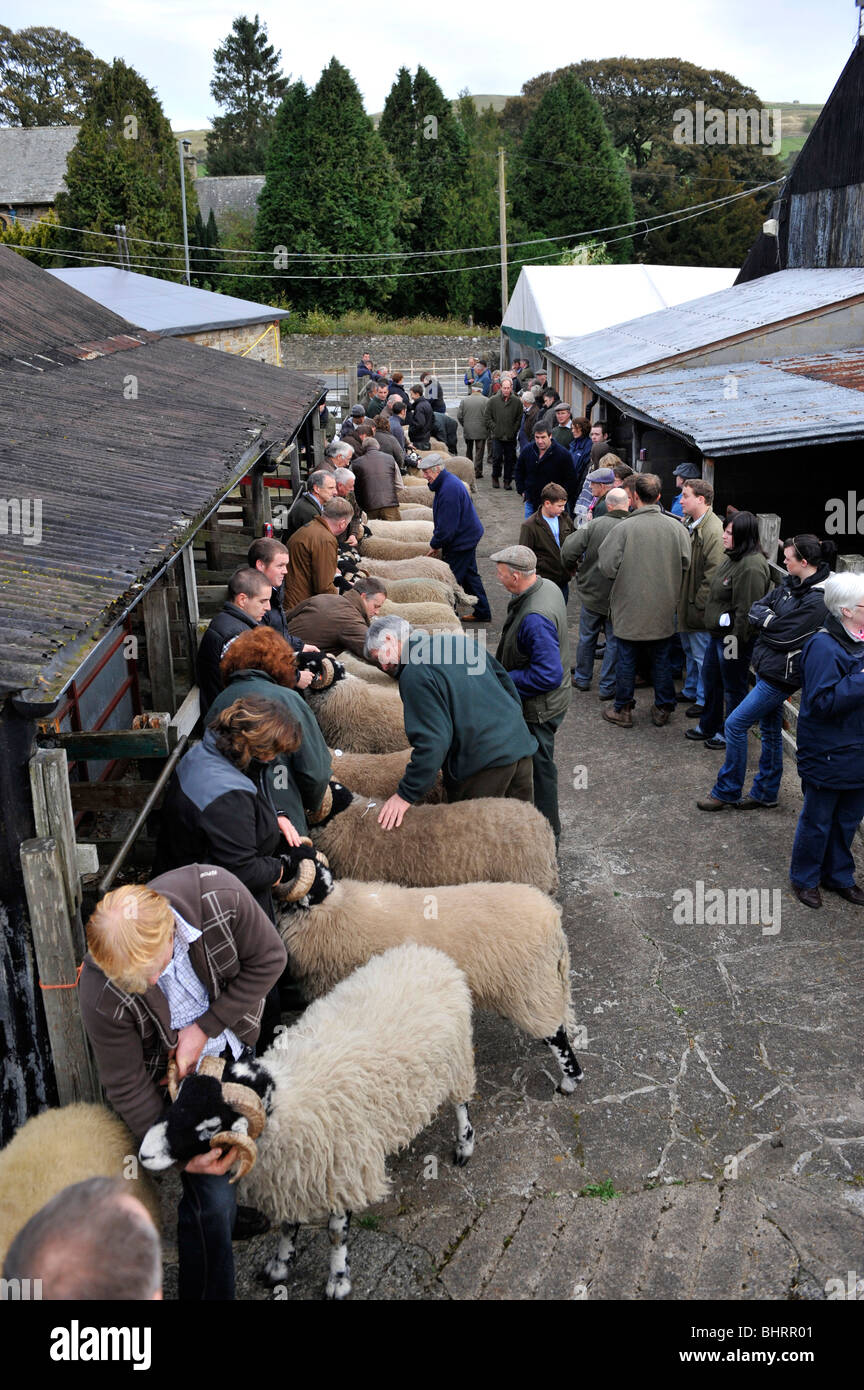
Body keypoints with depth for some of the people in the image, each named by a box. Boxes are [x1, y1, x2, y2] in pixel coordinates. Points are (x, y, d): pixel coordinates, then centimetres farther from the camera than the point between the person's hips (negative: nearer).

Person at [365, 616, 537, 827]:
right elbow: (509, 685, 18)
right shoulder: (461, 641, 13)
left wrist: (406, 795, -16)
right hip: (520, 743, 8)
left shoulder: (414, 675, -11)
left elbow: (433, 740, -20)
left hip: (482, 763, -8)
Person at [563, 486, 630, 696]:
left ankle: (582, 678, 35)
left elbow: (568, 550, -16)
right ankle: (608, 687, 19)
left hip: (592, 592, 1)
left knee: (587, 637, 20)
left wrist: (571, 568, 4)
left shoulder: (595, 525, -13)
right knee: (614, 641, 13)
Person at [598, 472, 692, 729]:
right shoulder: (676, 527, -8)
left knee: (626, 659, 11)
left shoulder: (624, 528, -18)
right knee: (661, 658, 16)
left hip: (630, 608, -3)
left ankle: (622, 710, 22)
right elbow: (685, 565, -3)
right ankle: (663, 709, 26)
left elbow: (607, 566, -16)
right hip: (663, 610, 3)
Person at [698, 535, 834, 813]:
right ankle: (766, 794, 30)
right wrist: (772, 619, -13)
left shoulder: (817, 601, -22)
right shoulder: (792, 583, 5)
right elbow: (756, 608, 5)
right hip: (767, 667, 9)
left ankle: (726, 792, 8)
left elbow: (783, 636, -23)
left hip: (780, 675, -9)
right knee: (770, 731, 17)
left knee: (735, 724, -6)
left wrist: (764, 620, -8)